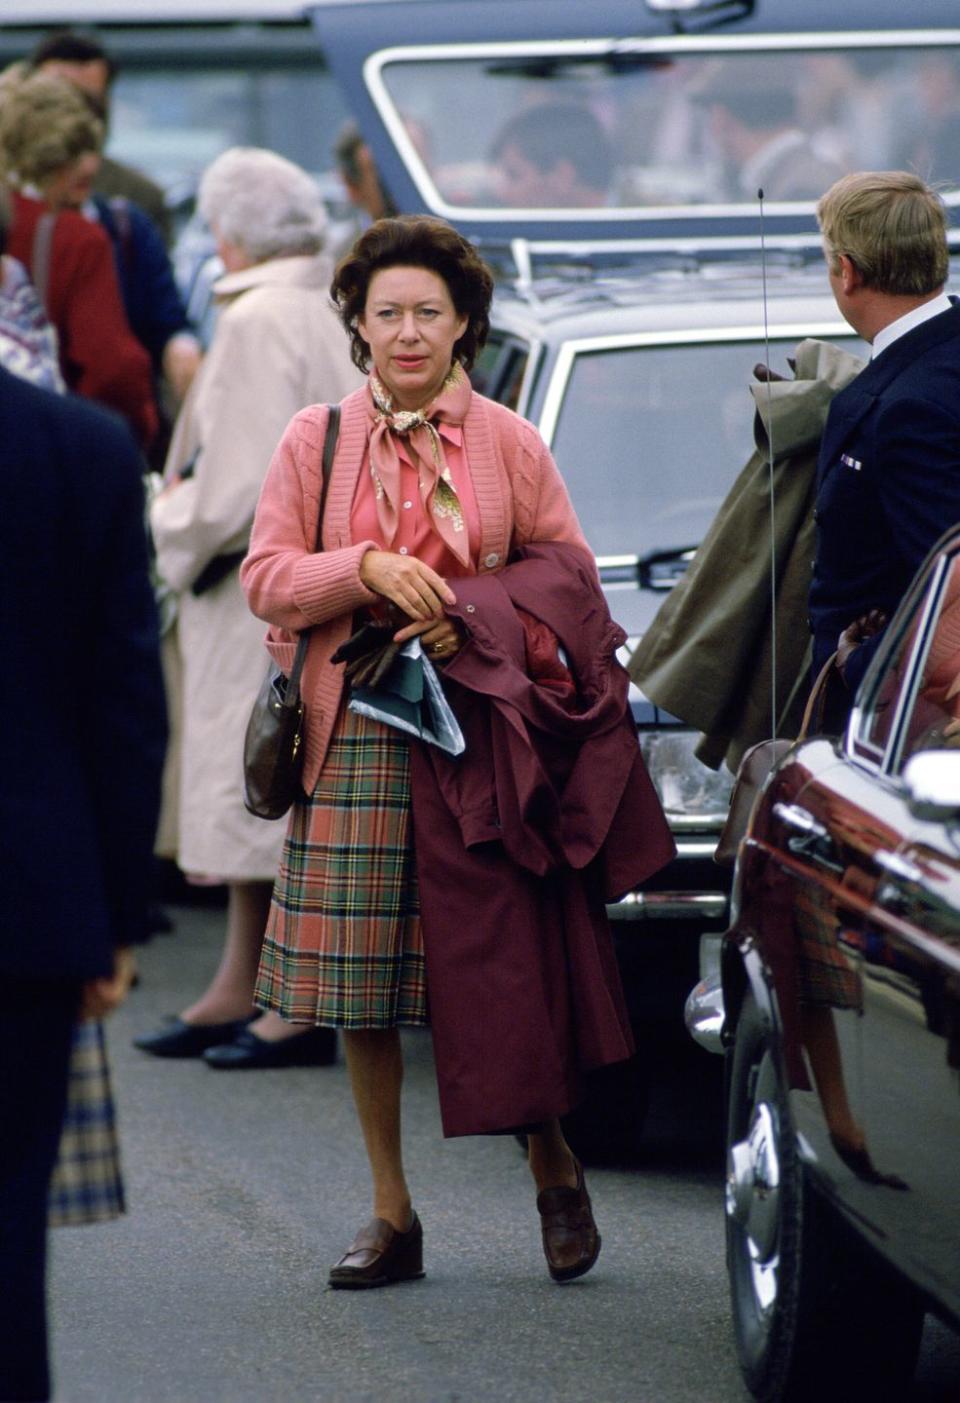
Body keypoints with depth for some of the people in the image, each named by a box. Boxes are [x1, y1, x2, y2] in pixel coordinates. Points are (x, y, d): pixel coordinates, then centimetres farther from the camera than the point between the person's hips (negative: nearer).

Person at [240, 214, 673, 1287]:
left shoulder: (509, 443, 7)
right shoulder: (314, 441, 9)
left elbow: (569, 571, 8)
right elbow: (267, 577, 4)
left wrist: (475, 618, -9)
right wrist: (367, 571, -13)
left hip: (482, 731, -1)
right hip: (353, 734, 1)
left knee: (509, 966, -7)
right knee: (358, 989, 2)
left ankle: (554, 1170, 14)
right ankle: (391, 1216, 10)